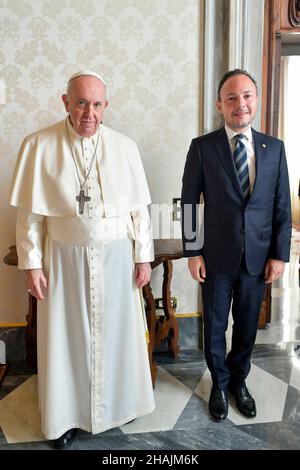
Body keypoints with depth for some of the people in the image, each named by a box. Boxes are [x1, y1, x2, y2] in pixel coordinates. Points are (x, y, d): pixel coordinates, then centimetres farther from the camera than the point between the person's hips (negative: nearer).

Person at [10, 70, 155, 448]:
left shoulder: (124, 147, -3)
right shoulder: (38, 145, -7)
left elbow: (139, 208, 1)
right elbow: (29, 213, -4)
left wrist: (143, 257, 1)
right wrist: (31, 264, -5)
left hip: (115, 257, 2)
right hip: (65, 258, -1)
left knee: (117, 332, 15)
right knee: (67, 336, 11)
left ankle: (120, 401, 39)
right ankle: (67, 415, 33)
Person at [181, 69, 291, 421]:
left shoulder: (274, 148, 2)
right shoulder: (202, 147, -6)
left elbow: (282, 206, 4)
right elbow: (189, 202, -4)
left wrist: (280, 255, 1)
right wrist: (192, 253, -6)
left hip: (258, 258, 2)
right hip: (217, 256, -2)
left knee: (247, 326, 16)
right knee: (215, 326, 13)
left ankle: (239, 381, 40)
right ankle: (220, 384, 37)